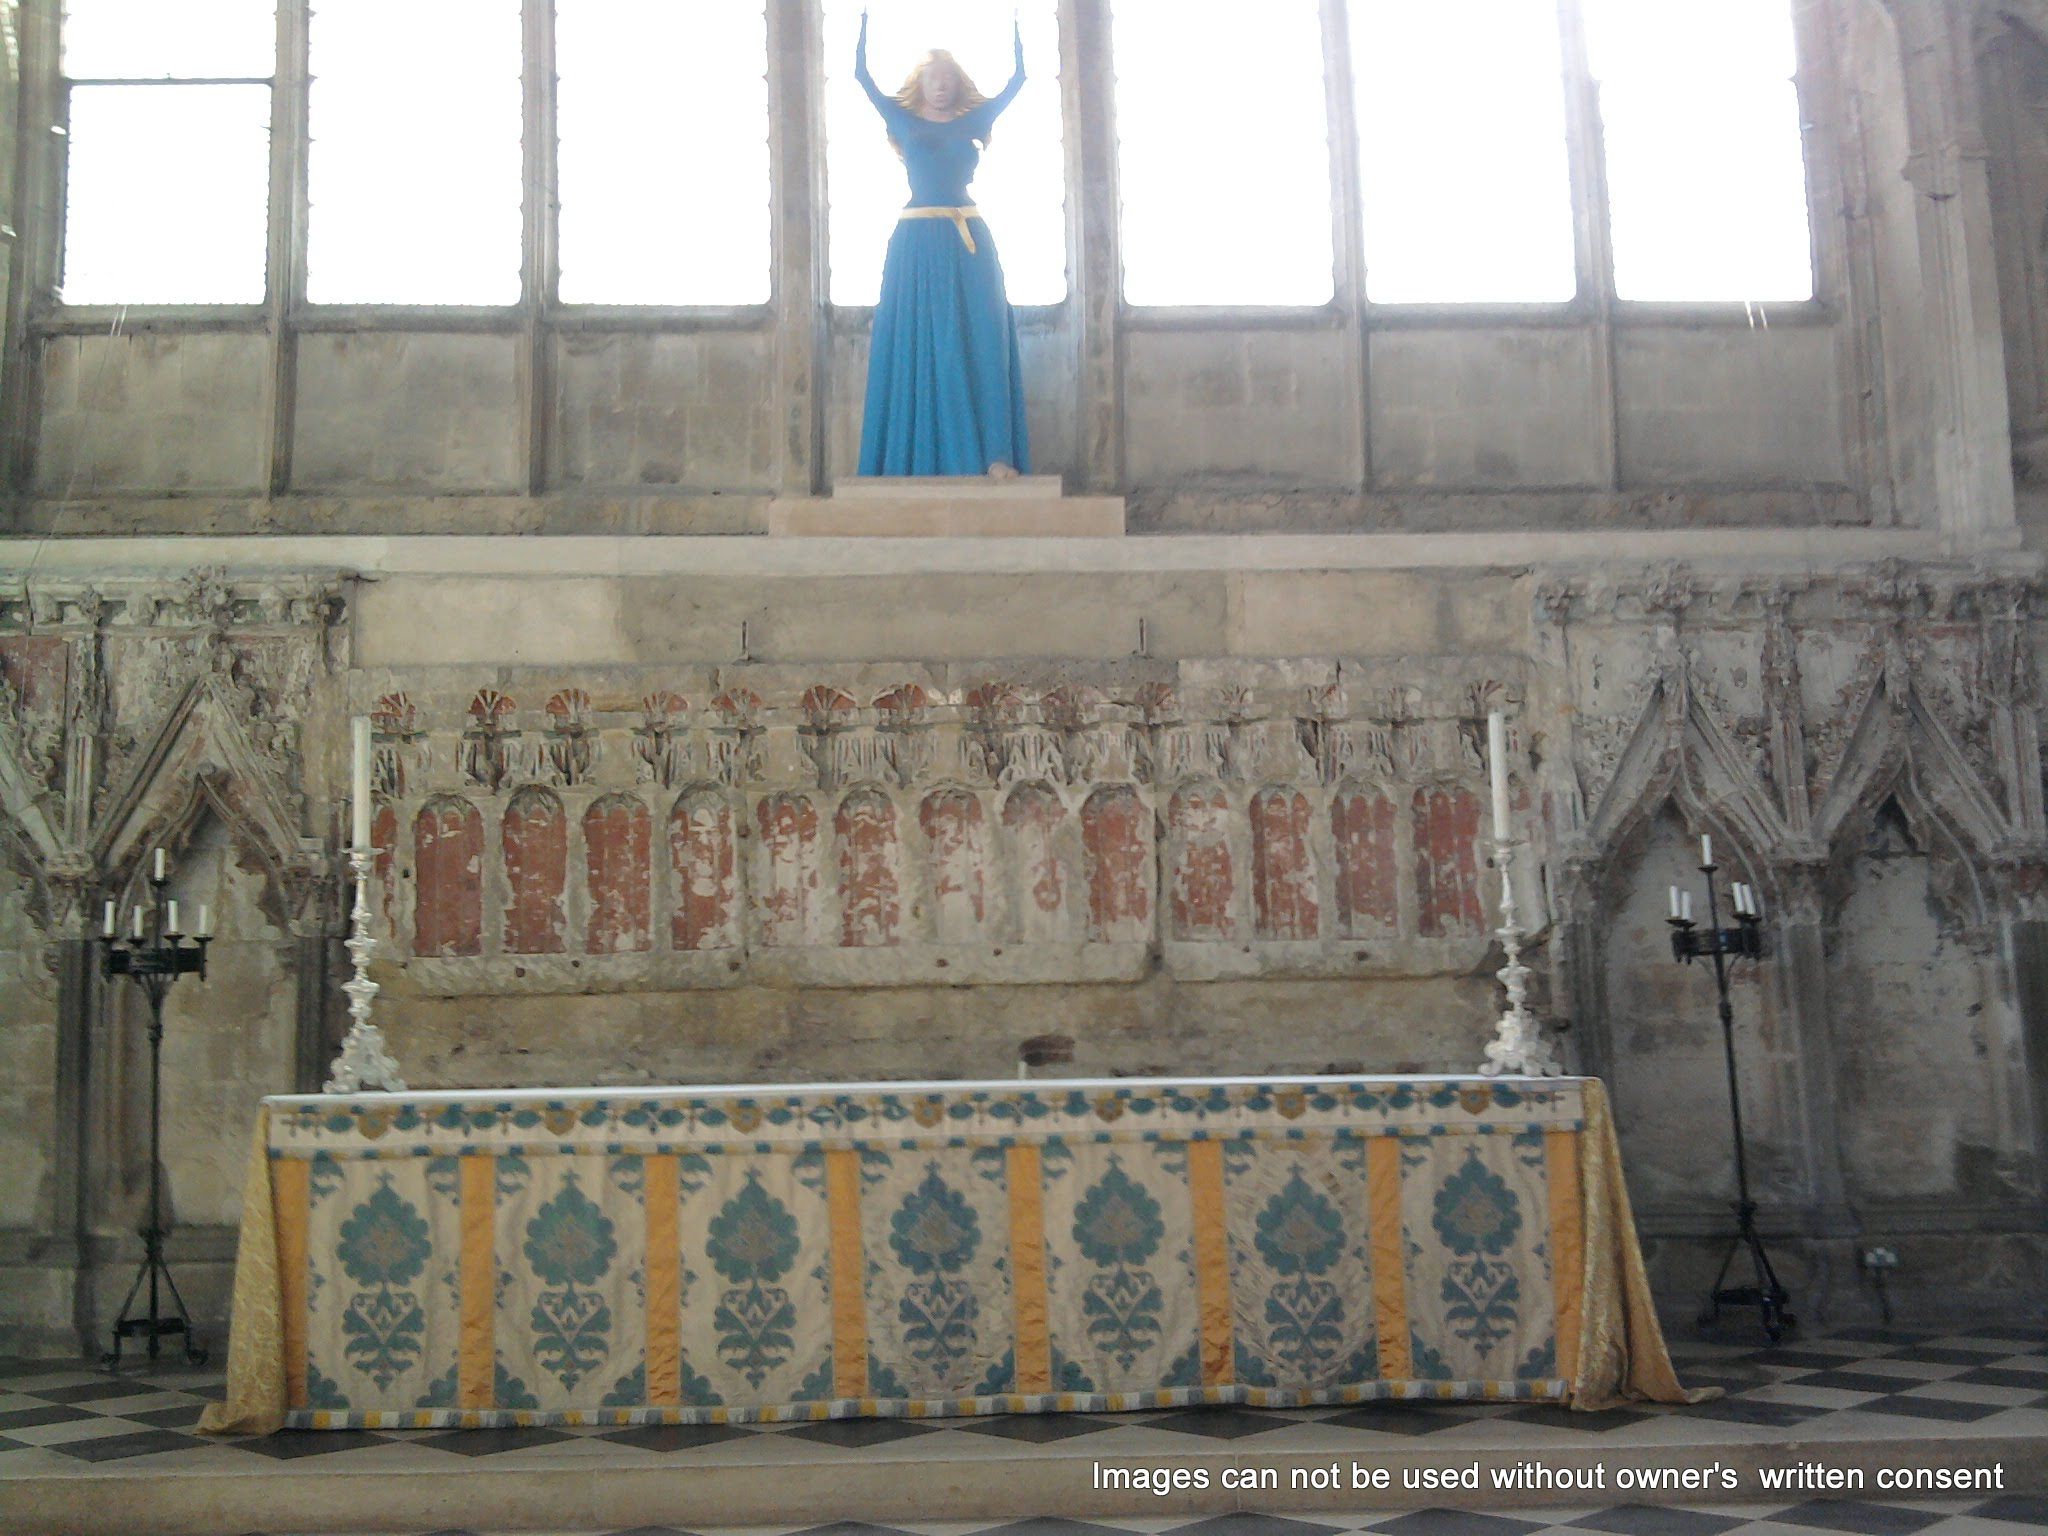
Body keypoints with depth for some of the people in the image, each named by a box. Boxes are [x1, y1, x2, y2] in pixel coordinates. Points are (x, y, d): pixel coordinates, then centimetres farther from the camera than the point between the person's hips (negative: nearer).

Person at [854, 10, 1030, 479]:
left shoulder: (973, 121, 13)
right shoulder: (904, 120, 10)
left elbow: (1018, 79, 10)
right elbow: (862, 75, 3)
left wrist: (1015, 20, 5)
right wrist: (866, 18, -1)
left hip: (968, 244, 1)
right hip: (917, 243, -1)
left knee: (979, 345, -6)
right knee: (917, 347, -4)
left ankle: (992, 455, -12)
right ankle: (918, 458, -3)